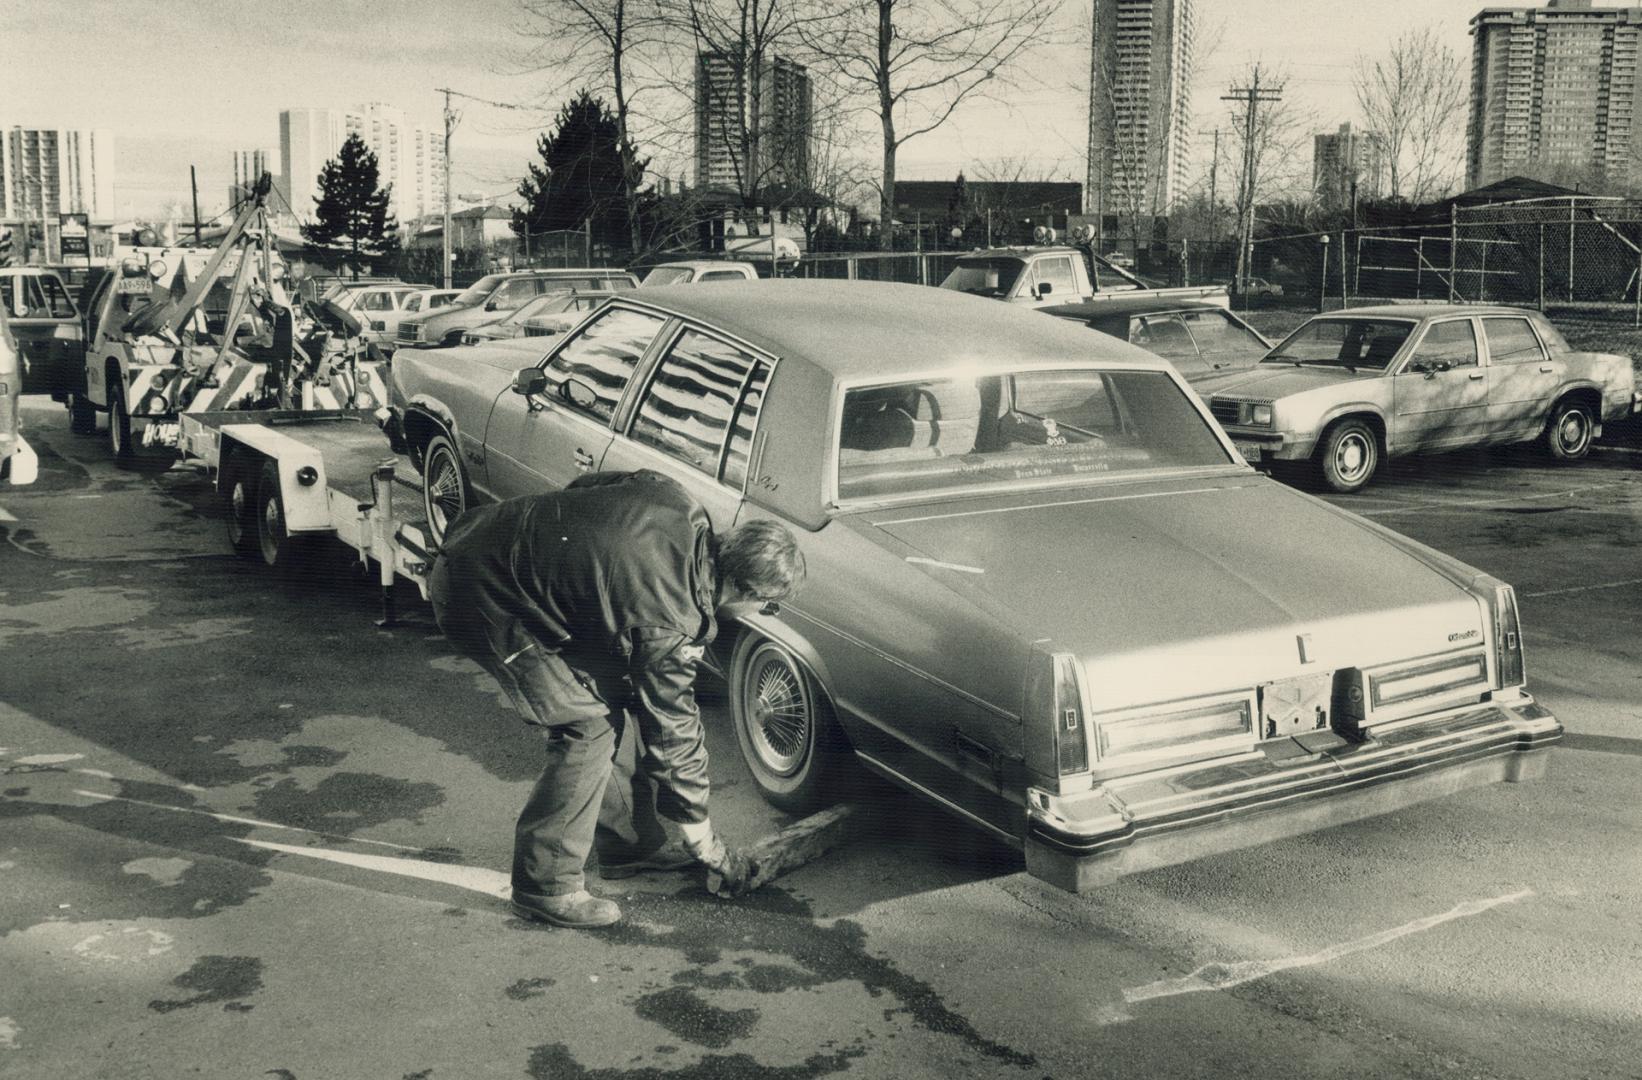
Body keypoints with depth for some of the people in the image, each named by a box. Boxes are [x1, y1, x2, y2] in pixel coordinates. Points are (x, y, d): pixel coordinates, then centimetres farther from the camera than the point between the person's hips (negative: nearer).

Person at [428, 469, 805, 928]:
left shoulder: (680, 507, -7)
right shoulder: (668, 625, -25)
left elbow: (588, 484, 10)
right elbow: (672, 734, -15)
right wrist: (707, 846, -1)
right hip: (479, 598, -9)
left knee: (612, 697, 11)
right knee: (589, 725, -9)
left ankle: (626, 840, 24)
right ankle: (544, 886, 2)